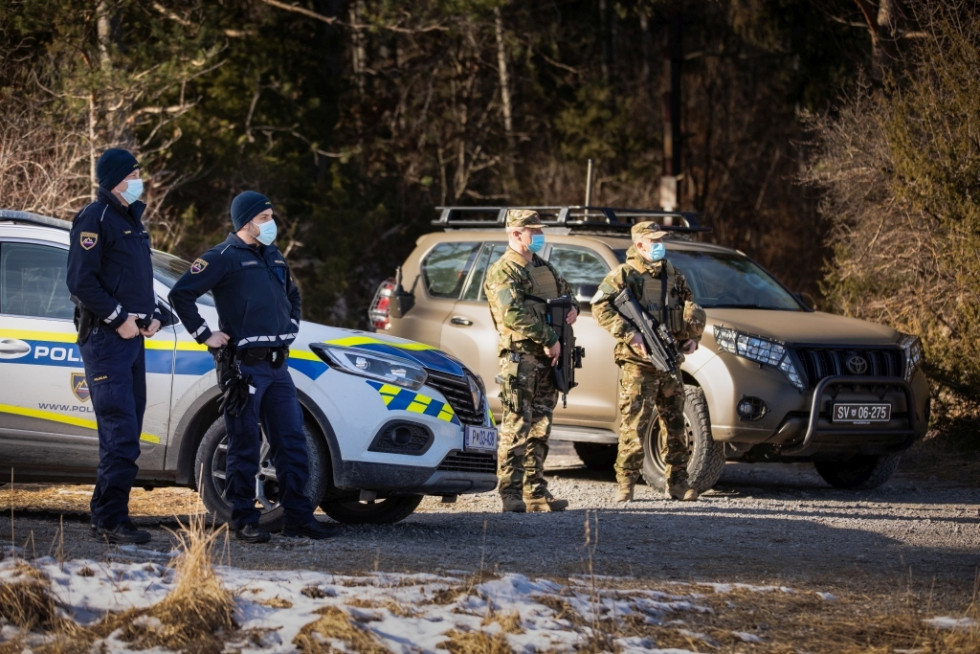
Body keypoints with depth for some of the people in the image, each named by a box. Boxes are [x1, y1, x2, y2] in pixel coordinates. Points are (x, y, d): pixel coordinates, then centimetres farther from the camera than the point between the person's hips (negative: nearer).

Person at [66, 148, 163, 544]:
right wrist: (119, 319, -16)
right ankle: (112, 521, -14)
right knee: (121, 431, -14)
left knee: (125, 432, 10)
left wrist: (152, 315, 11)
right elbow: (80, 280, -16)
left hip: (132, 336, 9)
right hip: (105, 337, -9)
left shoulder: (131, 220, 20)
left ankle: (105, 517, 15)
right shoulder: (95, 219, -8)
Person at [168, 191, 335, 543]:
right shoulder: (223, 257, -6)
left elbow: (292, 296, 35)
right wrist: (204, 334, -10)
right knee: (245, 447, -2)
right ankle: (244, 520, 3)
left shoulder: (274, 257, 17)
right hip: (245, 365, -7)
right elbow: (181, 294, -10)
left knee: (292, 442, 5)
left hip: (277, 365, 7)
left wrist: (290, 328, 20)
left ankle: (297, 516, 10)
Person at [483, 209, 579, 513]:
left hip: (547, 359, 8)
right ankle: (511, 494, -10)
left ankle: (536, 493, 12)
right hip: (520, 356, -8)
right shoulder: (503, 272, -7)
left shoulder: (543, 268, 20)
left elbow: (565, 291, 35)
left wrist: (572, 308, 10)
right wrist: (548, 340, -20)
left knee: (539, 429, 9)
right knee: (517, 427, -9)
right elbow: (514, 314, -19)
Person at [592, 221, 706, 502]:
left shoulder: (674, 275, 15)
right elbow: (600, 306, -13)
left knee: (675, 424, 8)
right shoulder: (624, 274, -3)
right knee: (634, 424, -8)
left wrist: (693, 337, 10)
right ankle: (625, 483, -4)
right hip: (637, 362, -6)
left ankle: (677, 482, 15)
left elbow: (693, 308, 27)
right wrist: (629, 333, -20)